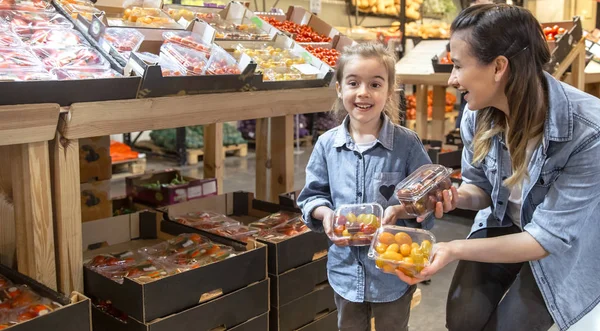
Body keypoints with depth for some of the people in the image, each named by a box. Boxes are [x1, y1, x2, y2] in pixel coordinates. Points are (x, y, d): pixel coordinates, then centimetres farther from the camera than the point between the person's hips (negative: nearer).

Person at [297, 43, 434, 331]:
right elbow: (311, 196, 2)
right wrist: (325, 213, -18)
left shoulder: (407, 144, -13)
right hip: (346, 268, 2)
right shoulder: (327, 144, -5)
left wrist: (399, 212, -28)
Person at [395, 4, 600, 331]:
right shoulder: (478, 113, -18)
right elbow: (481, 186, -1)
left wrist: (455, 250, -36)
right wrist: (457, 197, -26)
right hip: (502, 224, 4)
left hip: (566, 246, -3)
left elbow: (550, 237, -31)